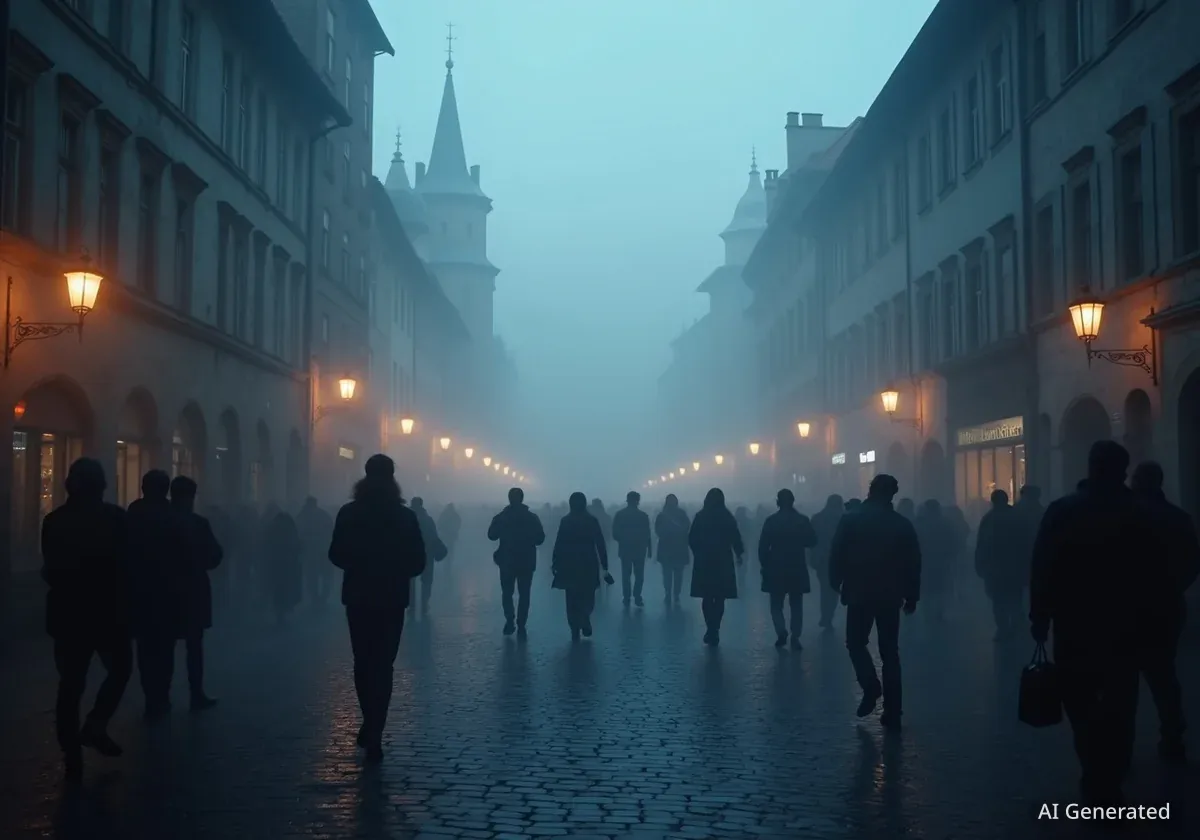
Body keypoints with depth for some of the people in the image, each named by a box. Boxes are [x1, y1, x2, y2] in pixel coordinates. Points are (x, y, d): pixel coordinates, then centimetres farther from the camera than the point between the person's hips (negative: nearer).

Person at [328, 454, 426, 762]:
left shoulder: (349, 513, -6)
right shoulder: (406, 516, -8)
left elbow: (336, 556, -2)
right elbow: (418, 563, -7)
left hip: (358, 597, 1)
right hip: (392, 600, -1)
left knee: (363, 663, 18)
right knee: (382, 665, 4)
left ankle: (371, 726, 27)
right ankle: (374, 736, -1)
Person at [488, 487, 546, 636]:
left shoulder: (500, 517, -6)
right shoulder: (532, 517, -7)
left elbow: (491, 536, 4)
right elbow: (540, 539, -4)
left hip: (507, 561, 0)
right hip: (526, 562, 0)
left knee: (507, 592, 14)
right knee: (524, 594, 8)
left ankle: (510, 620, -3)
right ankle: (521, 626, 3)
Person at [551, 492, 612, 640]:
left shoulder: (565, 521, -3)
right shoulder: (592, 521, -2)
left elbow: (559, 543, -5)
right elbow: (601, 544, -3)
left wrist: (555, 563, 3)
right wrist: (605, 566, 1)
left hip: (569, 565, 0)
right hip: (589, 565, 0)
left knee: (572, 600, 7)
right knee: (588, 598, 16)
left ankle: (576, 630, 2)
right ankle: (584, 620, -6)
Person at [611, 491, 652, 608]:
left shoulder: (619, 514, -4)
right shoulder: (643, 515, -9)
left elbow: (615, 534, -4)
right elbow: (647, 535, -7)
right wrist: (649, 549, 3)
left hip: (625, 549, 2)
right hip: (639, 550, -2)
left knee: (626, 575, 10)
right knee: (639, 575, 7)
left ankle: (627, 599, 8)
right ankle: (637, 598, -1)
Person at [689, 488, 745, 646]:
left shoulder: (700, 517, -3)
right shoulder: (727, 517, -5)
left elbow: (691, 539, -2)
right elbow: (736, 538, -4)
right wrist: (739, 554, 13)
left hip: (704, 562, 1)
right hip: (723, 562, -1)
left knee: (707, 597, 11)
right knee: (719, 599, 7)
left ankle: (711, 629, 2)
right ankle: (714, 630, 2)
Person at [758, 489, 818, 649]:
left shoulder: (771, 520, -8)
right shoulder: (803, 520, -4)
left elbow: (763, 546, -9)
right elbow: (812, 541, 3)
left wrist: (765, 564, 3)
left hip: (776, 569, -1)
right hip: (797, 569, 1)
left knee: (776, 604, 10)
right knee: (796, 605, 10)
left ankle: (781, 631, -10)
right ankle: (795, 637, 2)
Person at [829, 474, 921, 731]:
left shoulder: (850, 521, -5)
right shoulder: (903, 525, 1)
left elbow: (836, 558, -6)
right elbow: (913, 565, 3)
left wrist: (836, 584, 6)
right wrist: (911, 596, 9)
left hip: (859, 594, -2)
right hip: (890, 596, 2)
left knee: (856, 642, 14)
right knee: (889, 651, 7)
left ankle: (870, 686, -10)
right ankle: (892, 712, 4)